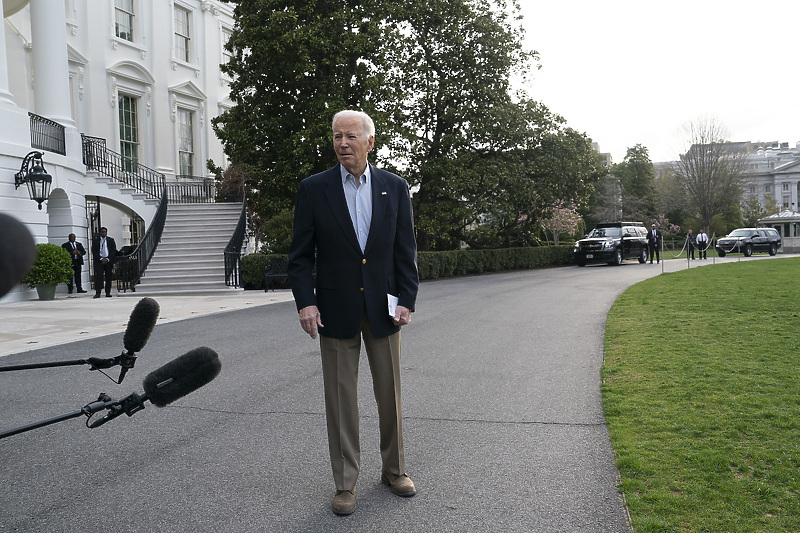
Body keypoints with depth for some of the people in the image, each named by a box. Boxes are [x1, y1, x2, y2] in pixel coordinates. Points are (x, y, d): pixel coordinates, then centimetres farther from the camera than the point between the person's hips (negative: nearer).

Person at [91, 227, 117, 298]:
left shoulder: (111, 240, 11)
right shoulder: (95, 241, 9)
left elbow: (114, 251, 5)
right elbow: (94, 252, 2)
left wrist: (107, 259, -7)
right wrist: (101, 259, -9)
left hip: (109, 261, 1)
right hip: (99, 261, -1)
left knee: (108, 277, 0)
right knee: (98, 276, -8)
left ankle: (108, 293, 4)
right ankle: (97, 293, -9)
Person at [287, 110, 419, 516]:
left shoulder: (395, 187, 3)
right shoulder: (314, 189, -2)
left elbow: (405, 251, 4)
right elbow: (300, 255, -1)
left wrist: (407, 299, -5)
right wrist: (305, 301, -12)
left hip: (383, 307, 2)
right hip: (336, 310, -1)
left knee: (390, 392, 11)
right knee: (341, 397, 5)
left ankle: (394, 469, 30)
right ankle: (345, 482, 19)